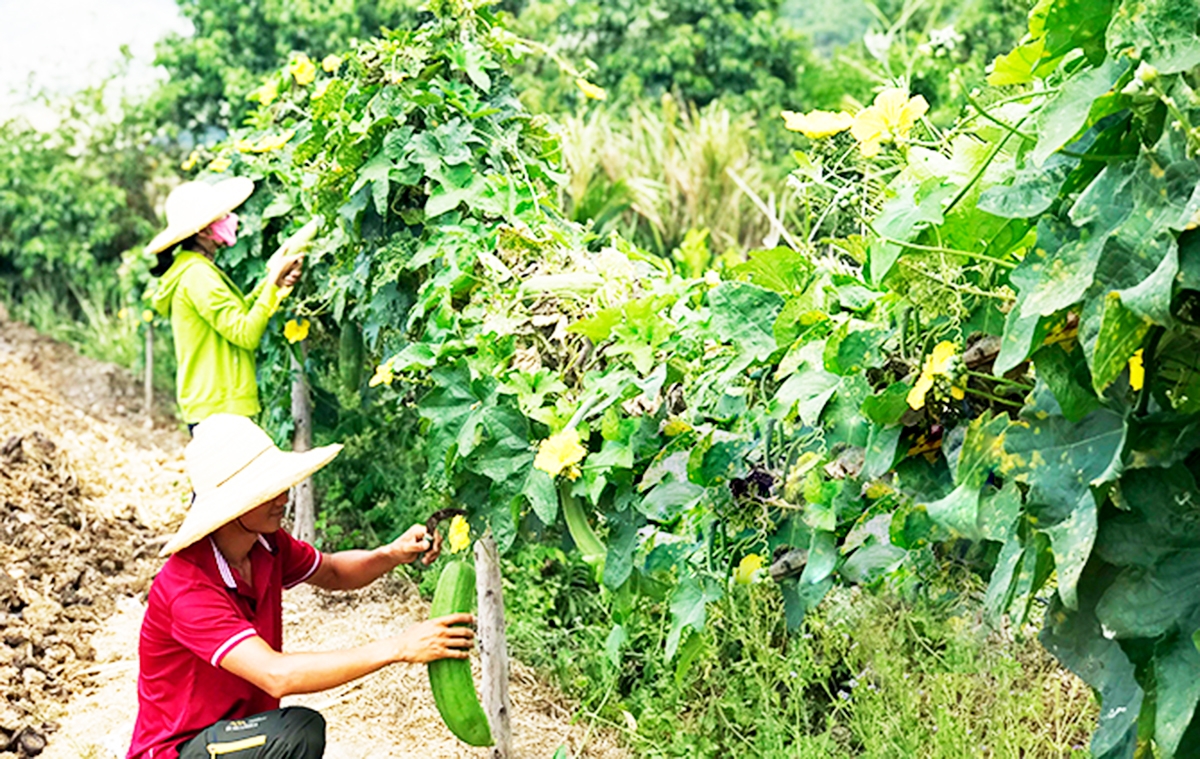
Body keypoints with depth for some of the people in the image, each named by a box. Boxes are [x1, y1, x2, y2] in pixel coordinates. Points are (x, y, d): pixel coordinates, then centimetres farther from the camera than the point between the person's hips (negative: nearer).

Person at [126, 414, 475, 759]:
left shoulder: (267, 544, -5)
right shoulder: (187, 588, -29)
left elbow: (332, 573, 15)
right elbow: (276, 675, -39)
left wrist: (392, 555, -9)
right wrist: (398, 648, -41)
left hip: (242, 731, 8)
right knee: (299, 731, -32)